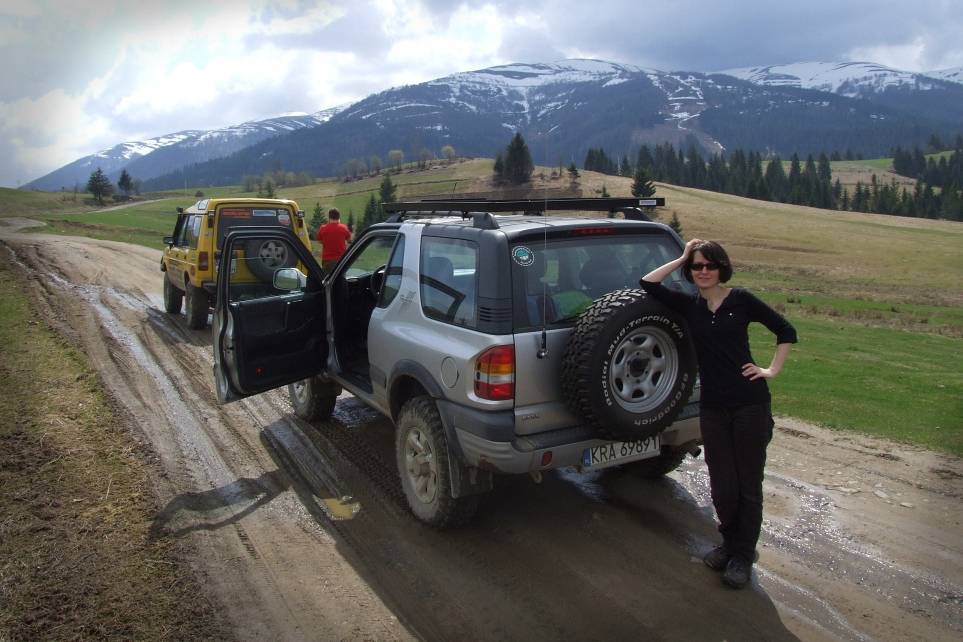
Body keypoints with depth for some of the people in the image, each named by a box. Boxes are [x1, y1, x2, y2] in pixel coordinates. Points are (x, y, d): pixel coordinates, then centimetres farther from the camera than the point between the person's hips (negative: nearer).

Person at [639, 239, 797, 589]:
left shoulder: (741, 299, -1)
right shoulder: (688, 305, 6)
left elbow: (786, 331, 6)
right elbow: (647, 283, -1)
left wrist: (772, 370, -1)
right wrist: (681, 258, 1)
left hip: (750, 405, -2)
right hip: (712, 407, 2)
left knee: (748, 484, 7)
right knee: (722, 485, 7)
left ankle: (742, 556, 24)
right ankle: (730, 542, 34)